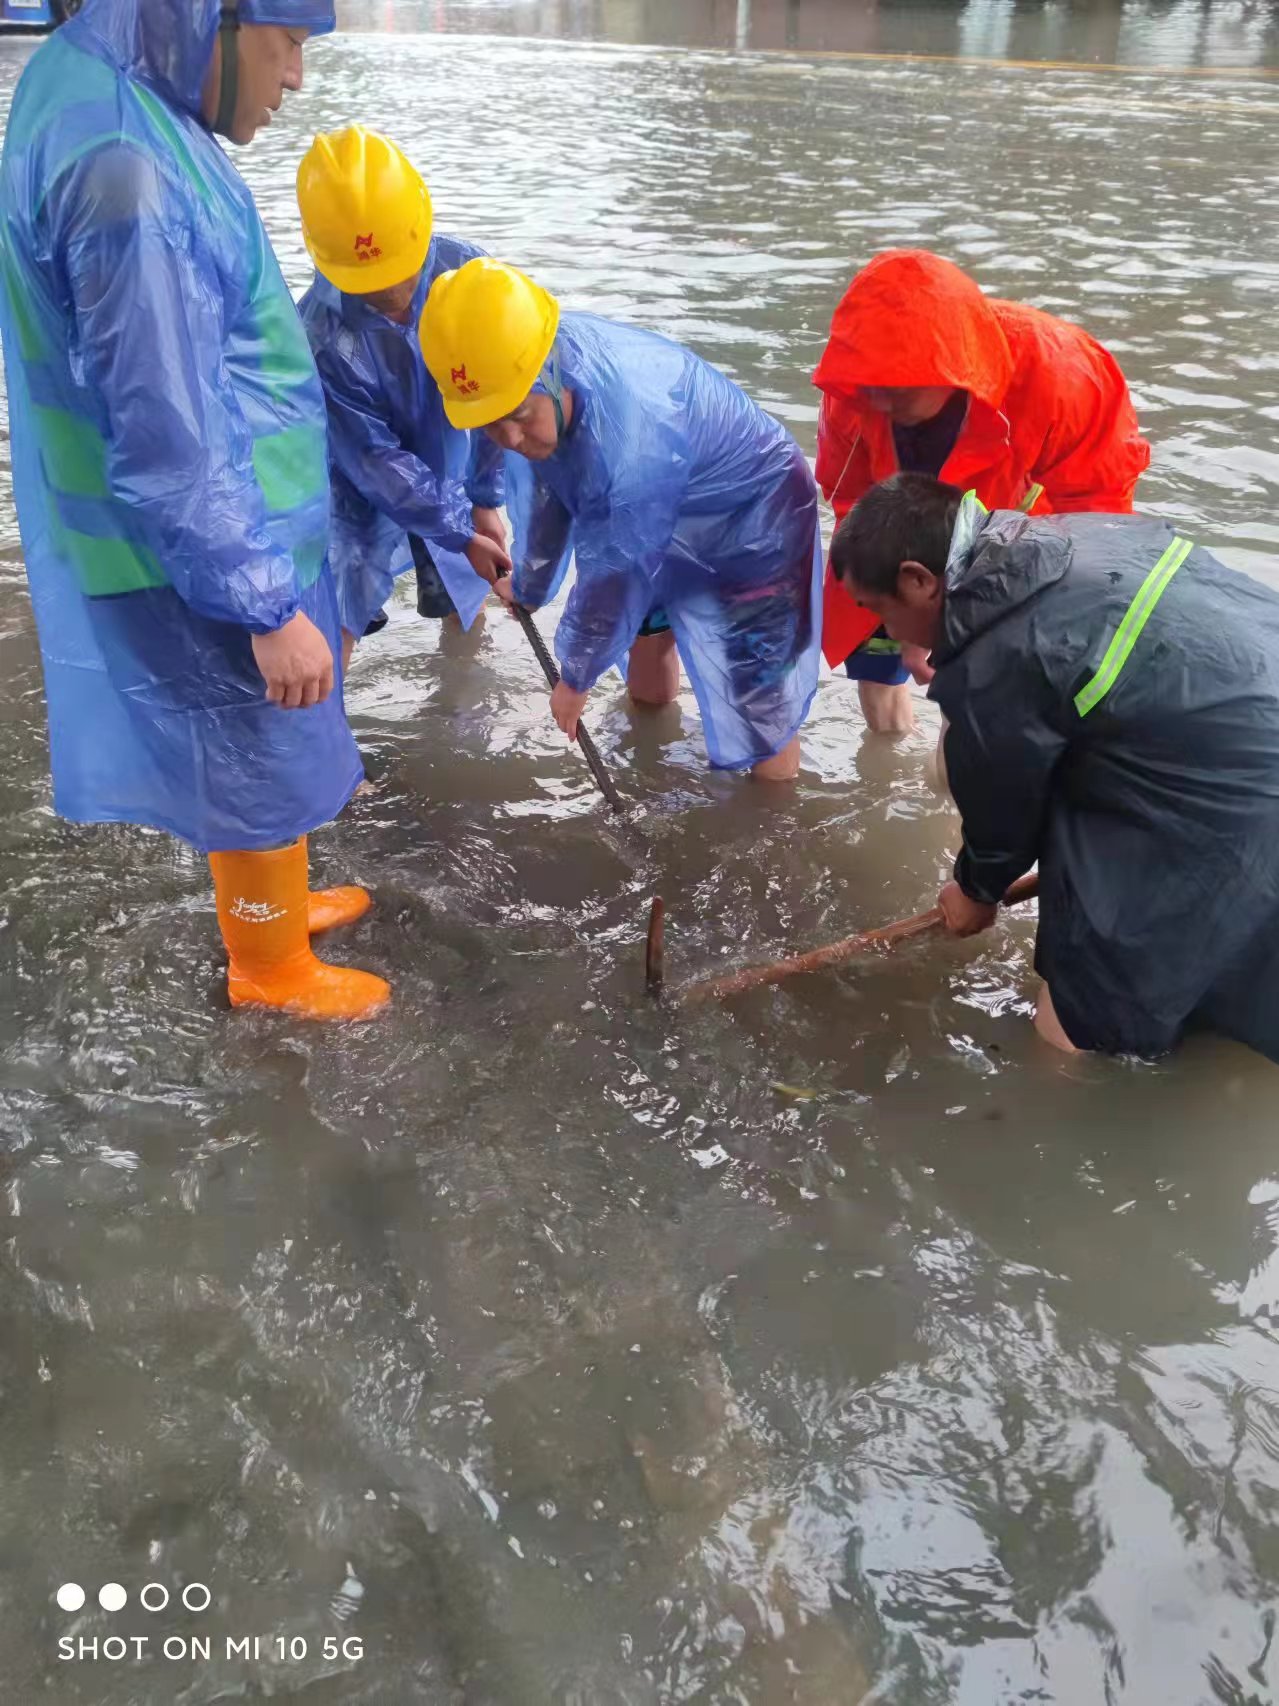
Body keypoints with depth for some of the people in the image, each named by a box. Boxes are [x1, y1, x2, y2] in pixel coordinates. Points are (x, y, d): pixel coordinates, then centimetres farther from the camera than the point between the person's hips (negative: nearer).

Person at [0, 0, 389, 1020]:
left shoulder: (92, 84, 4)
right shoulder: (126, 171, -28)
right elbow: (168, 446, -27)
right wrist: (268, 608, -21)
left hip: (227, 524, 9)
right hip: (201, 551, -9)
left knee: (244, 749, 24)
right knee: (263, 759, 9)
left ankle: (270, 904, 45)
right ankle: (273, 970, 31)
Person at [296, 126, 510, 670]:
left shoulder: (466, 270, -23)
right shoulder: (321, 336, -30)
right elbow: (375, 461, -23)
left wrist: (484, 499, -10)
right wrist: (460, 533, -21)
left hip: (451, 476, 3)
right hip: (364, 492, -3)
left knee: (466, 605, 20)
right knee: (332, 629, -9)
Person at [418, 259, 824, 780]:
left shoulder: (633, 444, -44)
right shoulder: (535, 363, -21)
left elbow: (614, 577, -29)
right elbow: (542, 487, -2)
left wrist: (576, 677, -12)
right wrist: (528, 585, 12)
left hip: (755, 518, -7)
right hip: (670, 520, 8)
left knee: (761, 712, -5)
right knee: (646, 693, 22)